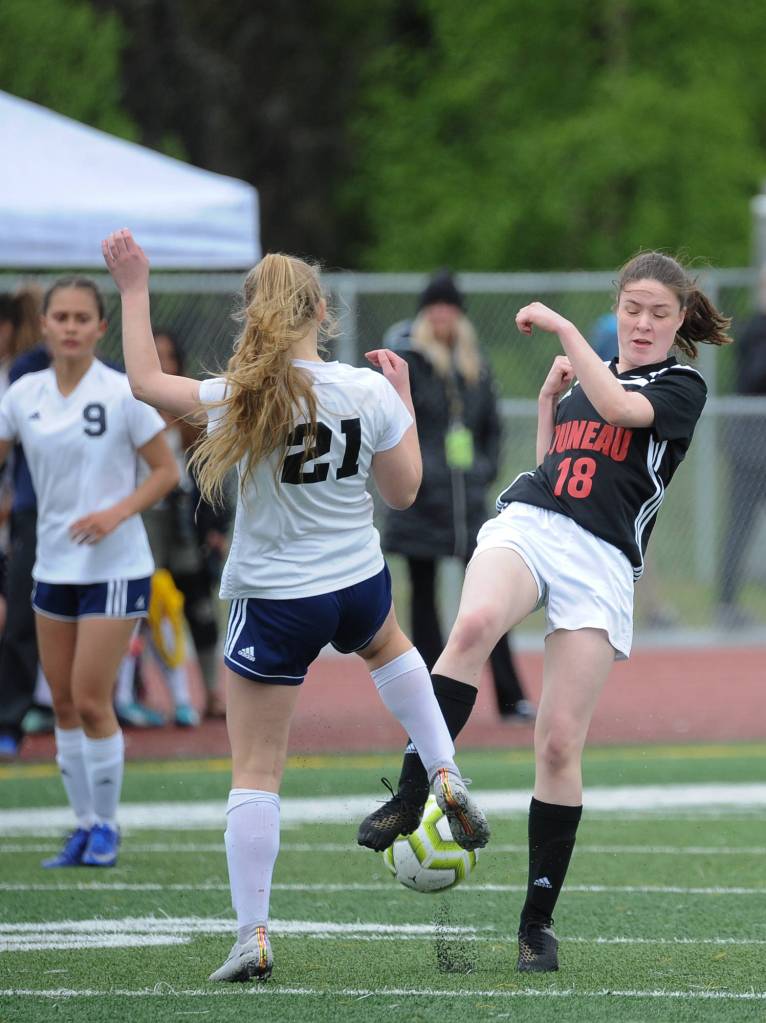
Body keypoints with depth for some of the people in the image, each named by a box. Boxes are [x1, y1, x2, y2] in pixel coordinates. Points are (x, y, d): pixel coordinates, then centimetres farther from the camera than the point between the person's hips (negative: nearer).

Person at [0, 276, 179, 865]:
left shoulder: (122, 394, -10)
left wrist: (118, 512, -20)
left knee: (90, 700, -8)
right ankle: (85, 827, 18)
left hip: (113, 568, -5)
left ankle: (107, 826, 7)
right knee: (64, 703, 7)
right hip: (53, 566, 5)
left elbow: (166, 471, -6)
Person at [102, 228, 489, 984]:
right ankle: (446, 778, 32)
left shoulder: (247, 397, -18)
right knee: (386, 647, 42)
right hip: (360, 584, 3)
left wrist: (134, 289, 0)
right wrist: (404, 402, 14)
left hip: (273, 603, -3)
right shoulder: (370, 391, -10)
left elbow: (146, 382, -7)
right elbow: (403, 491, 2)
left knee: (255, 770, 5)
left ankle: (252, 936, 2)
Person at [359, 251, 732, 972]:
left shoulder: (681, 387, 6)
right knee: (475, 623, -35)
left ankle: (538, 924, 4)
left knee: (560, 744, -7)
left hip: (601, 561, -3)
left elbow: (618, 407, -15)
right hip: (527, 525, 3)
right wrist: (548, 398, 17)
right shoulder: (587, 375, 23)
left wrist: (562, 327, -10)